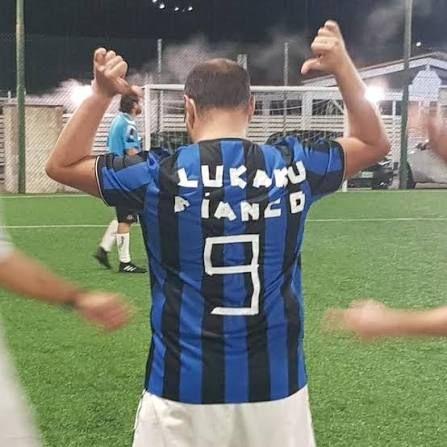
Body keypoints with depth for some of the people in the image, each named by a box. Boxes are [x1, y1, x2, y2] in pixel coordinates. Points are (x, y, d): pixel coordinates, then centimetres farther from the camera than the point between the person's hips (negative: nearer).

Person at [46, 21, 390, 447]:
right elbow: (374, 143, 15)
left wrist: (100, 94, 4)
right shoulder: (293, 166, -3)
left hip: (183, 391, -1)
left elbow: (62, 164, 8)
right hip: (276, 388, 2)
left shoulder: (157, 177, -8)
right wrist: (343, 66, 10)